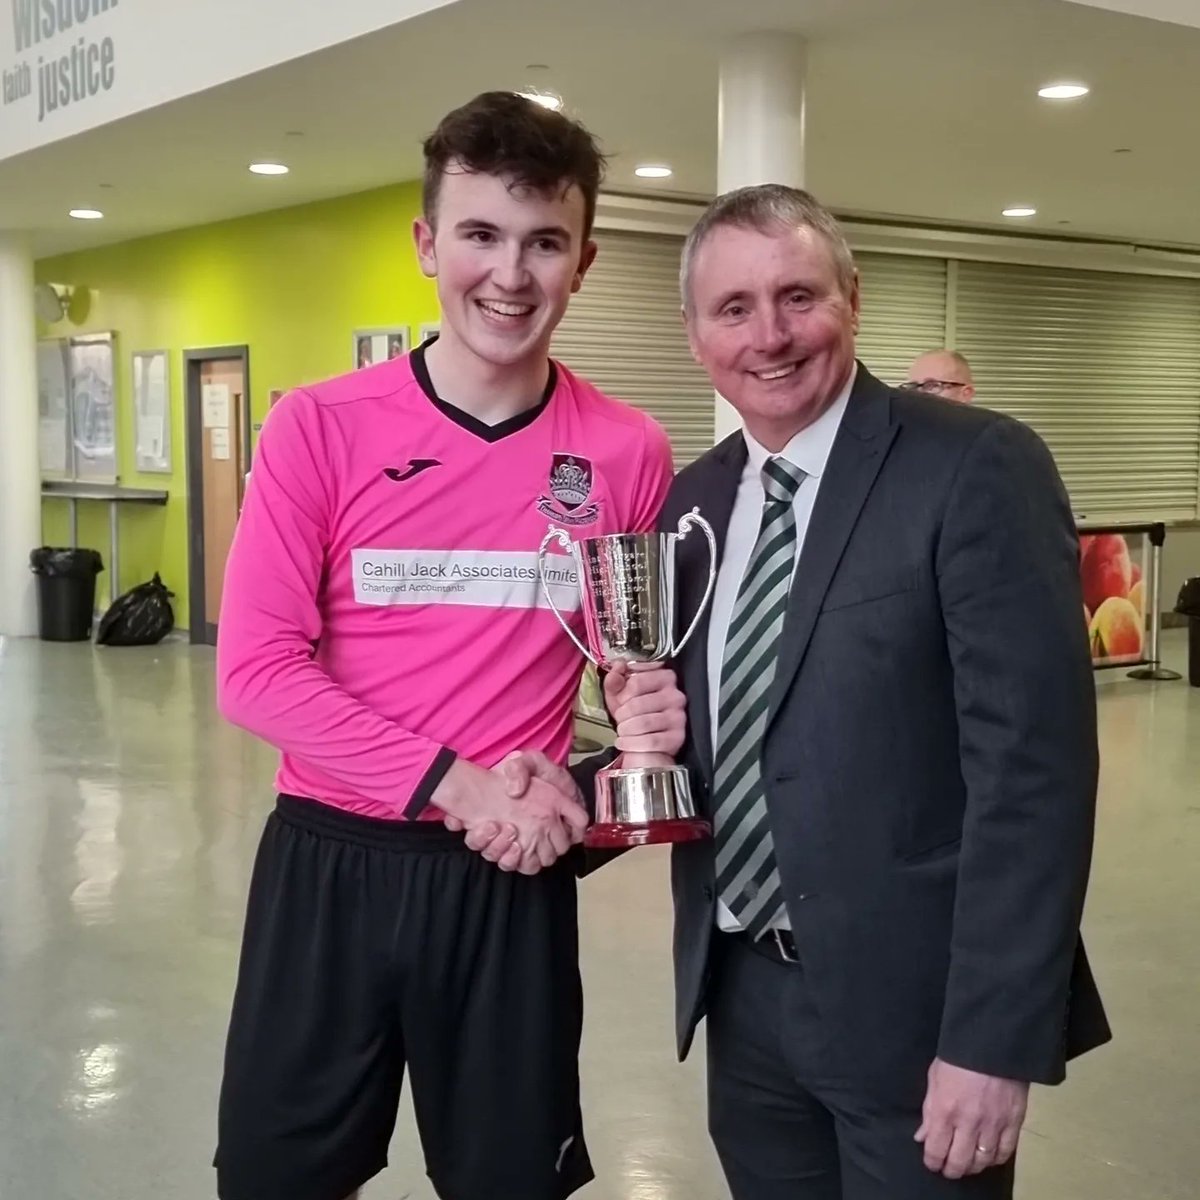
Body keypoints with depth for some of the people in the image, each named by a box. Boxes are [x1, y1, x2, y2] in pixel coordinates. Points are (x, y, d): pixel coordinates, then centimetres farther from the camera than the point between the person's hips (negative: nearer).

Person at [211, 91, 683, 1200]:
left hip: (513, 872, 1)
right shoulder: (321, 427, -7)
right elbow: (254, 669, -11)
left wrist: (648, 722, -14)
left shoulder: (629, 455, -2)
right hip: (328, 860, 0)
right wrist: (456, 784, -17)